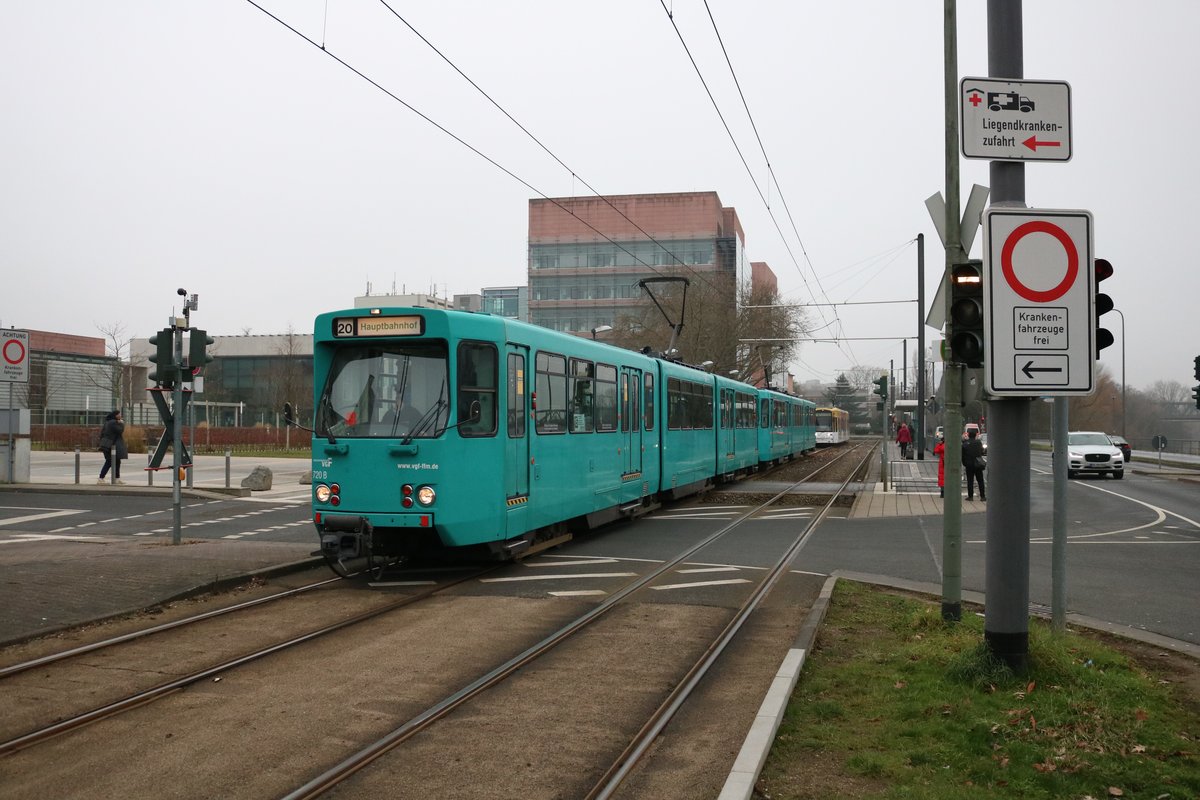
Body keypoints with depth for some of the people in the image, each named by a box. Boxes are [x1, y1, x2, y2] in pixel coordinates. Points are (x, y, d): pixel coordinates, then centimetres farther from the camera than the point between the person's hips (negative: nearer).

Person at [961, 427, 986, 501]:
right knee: (980, 481, 9)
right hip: (978, 465, 2)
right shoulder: (979, 442, -2)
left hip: (969, 465, -2)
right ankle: (982, 496, 9)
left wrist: (964, 464, 6)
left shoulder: (965, 444, -7)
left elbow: (963, 455, -3)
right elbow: (982, 452, 10)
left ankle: (970, 496, 1)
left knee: (970, 481, 2)